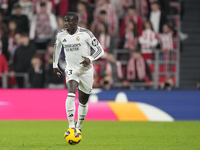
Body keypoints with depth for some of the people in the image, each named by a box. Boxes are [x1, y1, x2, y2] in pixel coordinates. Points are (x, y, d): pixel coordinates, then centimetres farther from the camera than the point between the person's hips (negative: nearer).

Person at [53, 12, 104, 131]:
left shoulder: (85, 33, -13)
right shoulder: (61, 35, -1)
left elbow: (100, 50, -13)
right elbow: (57, 47, 22)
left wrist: (90, 59, -31)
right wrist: (55, 65, 21)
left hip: (86, 70, -1)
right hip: (71, 69, 1)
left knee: (83, 101, 9)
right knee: (71, 94, -25)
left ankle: (79, 127, 31)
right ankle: (71, 127, -30)